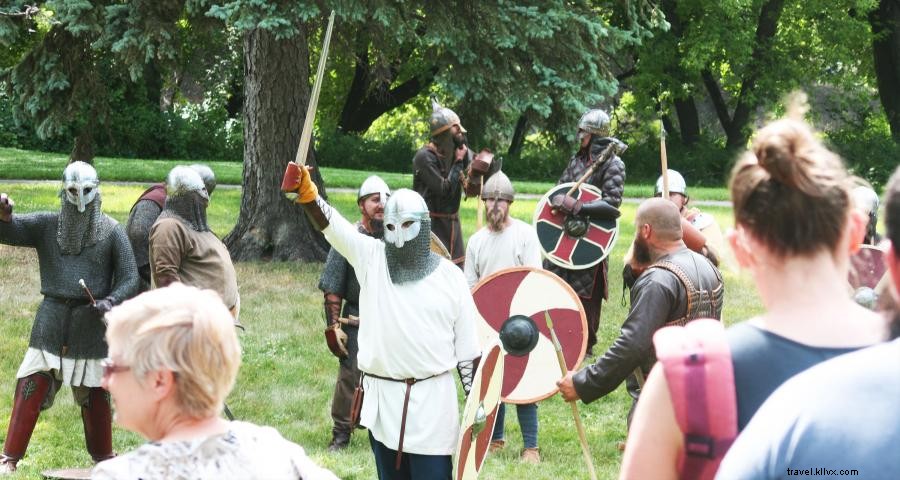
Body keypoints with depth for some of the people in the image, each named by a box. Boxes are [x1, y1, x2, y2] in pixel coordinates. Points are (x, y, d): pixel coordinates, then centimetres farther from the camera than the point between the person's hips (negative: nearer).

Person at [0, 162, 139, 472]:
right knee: (31, 387, -6)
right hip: (52, 318, 1)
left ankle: (103, 458, 24)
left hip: (91, 321, -1)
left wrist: (111, 301, -18)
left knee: (94, 394, 8)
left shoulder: (111, 231, 0)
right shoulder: (46, 225, 4)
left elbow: (130, 278, 0)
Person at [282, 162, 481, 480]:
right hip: (381, 397, 2)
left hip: (432, 399, -2)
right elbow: (330, 224, -15)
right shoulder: (370, 257, 2)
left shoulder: (450, 277, 0)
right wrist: (305, 191, -34)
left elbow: (468, 348, 3)